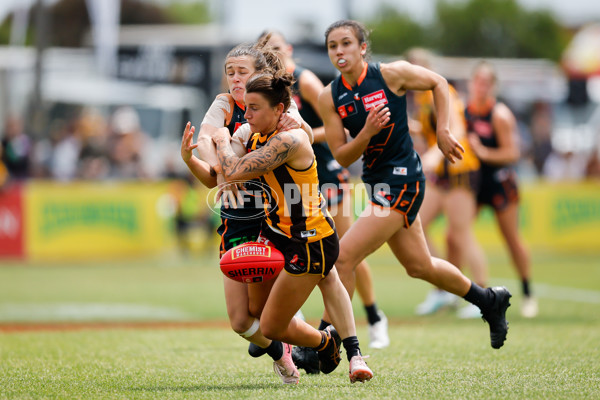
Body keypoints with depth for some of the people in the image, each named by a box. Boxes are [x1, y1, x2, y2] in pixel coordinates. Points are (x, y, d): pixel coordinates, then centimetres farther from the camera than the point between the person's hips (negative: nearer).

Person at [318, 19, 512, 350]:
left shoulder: (391, 74, -13)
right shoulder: (329, 97, -3)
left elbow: (438, 83, 5)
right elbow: (342, 157, -4)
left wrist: (442, 131, 0)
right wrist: (366, 133, -22)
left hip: (401, 181, -7)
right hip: (376, 182, 7)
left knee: (343, 256, -15)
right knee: (420, 266, 20)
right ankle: (490, 301, 42)